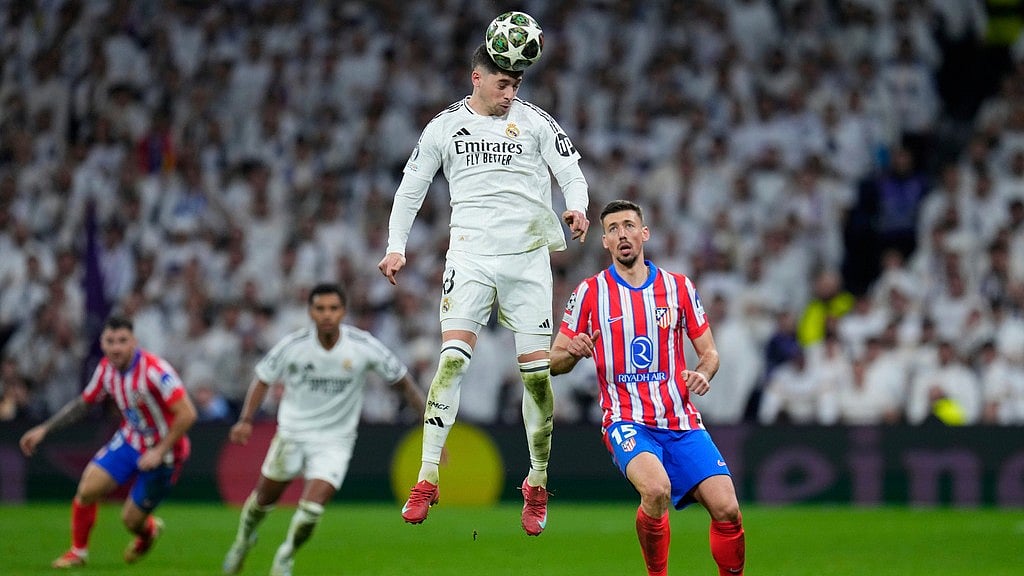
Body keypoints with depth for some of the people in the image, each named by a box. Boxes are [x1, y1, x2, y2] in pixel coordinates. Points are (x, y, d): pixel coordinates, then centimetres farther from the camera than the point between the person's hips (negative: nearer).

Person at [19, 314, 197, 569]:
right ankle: (78, 552, 11)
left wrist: (159, 452, -27)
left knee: (131, 520, -1)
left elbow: (187, 414, -28)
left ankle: (149, 530, 38)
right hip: (129, 440, 5)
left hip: (161, 451, -5)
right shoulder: (107, 369, -6)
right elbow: (83, 403, 12)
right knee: (87, 489, -13)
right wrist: (44, 429, 7)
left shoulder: (155, 370, -28)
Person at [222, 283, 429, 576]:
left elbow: (402, 381, -2)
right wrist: (245, 420, -10)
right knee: (266, 497, 11)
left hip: (335, 442, -1)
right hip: (292, 433, 1)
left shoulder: (364, 346, -14)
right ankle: (244, 538, 44)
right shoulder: (293, 345, -13)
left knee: (312, 509, -15)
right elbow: (263, 379, 2)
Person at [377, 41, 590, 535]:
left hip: (528, 254, 1)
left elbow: (570, 170, 4)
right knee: (454, 356, -17)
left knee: (537, 369, -2)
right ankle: (427, 480, -17)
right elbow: (412, 186, 13)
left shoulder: (534, 120, 5)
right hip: (470, 253, -1)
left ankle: (538, 485, 14)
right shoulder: (445, 125, 7)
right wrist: (396, 247, 3)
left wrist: (577, 208, -18)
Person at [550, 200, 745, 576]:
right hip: (627, 421, -3)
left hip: (681, 421, 3)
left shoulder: (679, 287, 9)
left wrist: (703, 373, -7)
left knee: (727, 509, -14)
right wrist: (573, 352, -17)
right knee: (657, 489, -33)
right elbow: (554, 362, 6)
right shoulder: (590, 292, 3)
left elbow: (708, 352, 16)